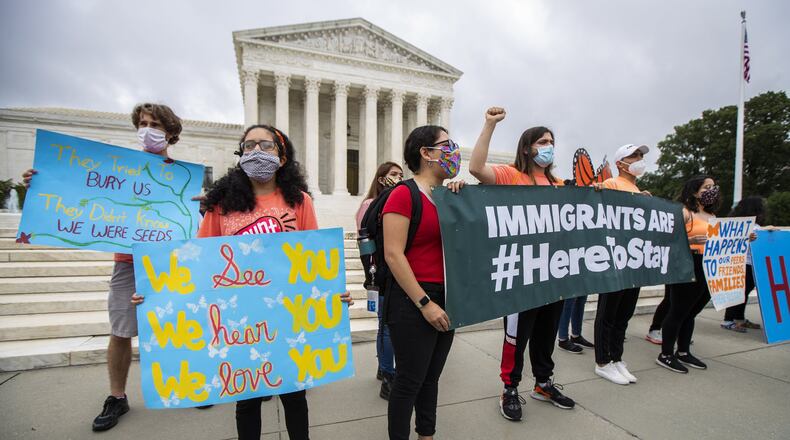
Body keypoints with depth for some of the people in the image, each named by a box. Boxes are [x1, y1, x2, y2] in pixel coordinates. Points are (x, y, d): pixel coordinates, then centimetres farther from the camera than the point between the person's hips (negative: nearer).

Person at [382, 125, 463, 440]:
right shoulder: (404, 194, -12)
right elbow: (393, 255, -18)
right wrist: (424, 303, -19)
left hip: (446, 299, 7)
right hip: (413, 302, -7)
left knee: (431, 377, 20)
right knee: (410, 381, 6)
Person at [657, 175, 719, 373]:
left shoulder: (713, 216, 18)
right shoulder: (685, 212, -6)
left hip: (709, 271, 8)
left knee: (691, 313, 14)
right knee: (678, 312, -2)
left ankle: (683, 352, 25)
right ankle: (666, 355, 7)